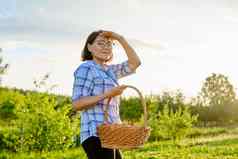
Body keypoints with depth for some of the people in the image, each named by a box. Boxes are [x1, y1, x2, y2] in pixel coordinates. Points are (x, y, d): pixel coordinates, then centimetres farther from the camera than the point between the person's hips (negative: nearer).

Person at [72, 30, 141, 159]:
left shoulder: (109, 70, 20)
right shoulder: (86, 69, -6)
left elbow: (135, 63, 17)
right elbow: (77, 104, -14)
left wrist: (120, 38, 9)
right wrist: (108, 94, -21)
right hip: (96, 135, -9)